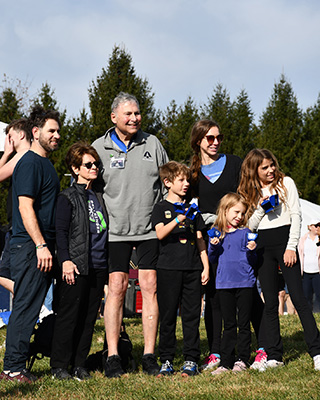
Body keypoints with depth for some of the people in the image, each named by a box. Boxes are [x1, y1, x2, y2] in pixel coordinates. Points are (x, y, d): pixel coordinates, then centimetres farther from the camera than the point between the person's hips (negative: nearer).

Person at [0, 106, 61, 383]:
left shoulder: (45, 163, 20)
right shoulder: (30, 163, -10)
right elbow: (25, 207, -18)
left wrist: (49, 246, 21)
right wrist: (41, 246, -22)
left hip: (42, 247, 10)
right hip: (29, 247, -10)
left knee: (29, 307, 11)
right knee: (26, 306, -7)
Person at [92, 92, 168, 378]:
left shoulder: (152, 143, 9)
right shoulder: (100, 147, 3)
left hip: (151, 229, 2)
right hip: (116, 230, -1)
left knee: (150, 287, 0)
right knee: (117, 288, -4)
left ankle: (150, 356, 5)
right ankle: (113, 357, 1)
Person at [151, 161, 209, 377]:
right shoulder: (161, 208, 4)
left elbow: (200, 240, 16)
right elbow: (160, 233, -12)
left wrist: (206, 266, 9)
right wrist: (178, 219, -27)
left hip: (192, 269, 3)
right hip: (168, 269, -3)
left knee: (192, 315, 2)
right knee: (168, 316, 1)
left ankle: (191, 360, 8)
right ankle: (167, 360, 9)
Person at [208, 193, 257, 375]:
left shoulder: (245, 233, 2)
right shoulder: (216, 232, 7)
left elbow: (253, 262, 4)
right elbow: (212, 259, 11)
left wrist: (251, 251, -16)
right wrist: (213, 246, -7)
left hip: (245, 284, -2)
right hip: (225, 284, 2)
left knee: (244, 324, 4)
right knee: (229, 325, 7)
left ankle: (243, 360, 11)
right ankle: (226, 362, 10)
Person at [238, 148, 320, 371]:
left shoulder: (286, 183, 3)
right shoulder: (251, 192, 12)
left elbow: (296, 215, -2)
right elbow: (251, 226, 9)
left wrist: (291, 247, -10)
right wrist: (261, 207, -9)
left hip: (284, 239, -3)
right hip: (263, 246, 4)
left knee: (298, 298, -9)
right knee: (270, 303, 4)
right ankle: (274, 356, 8)